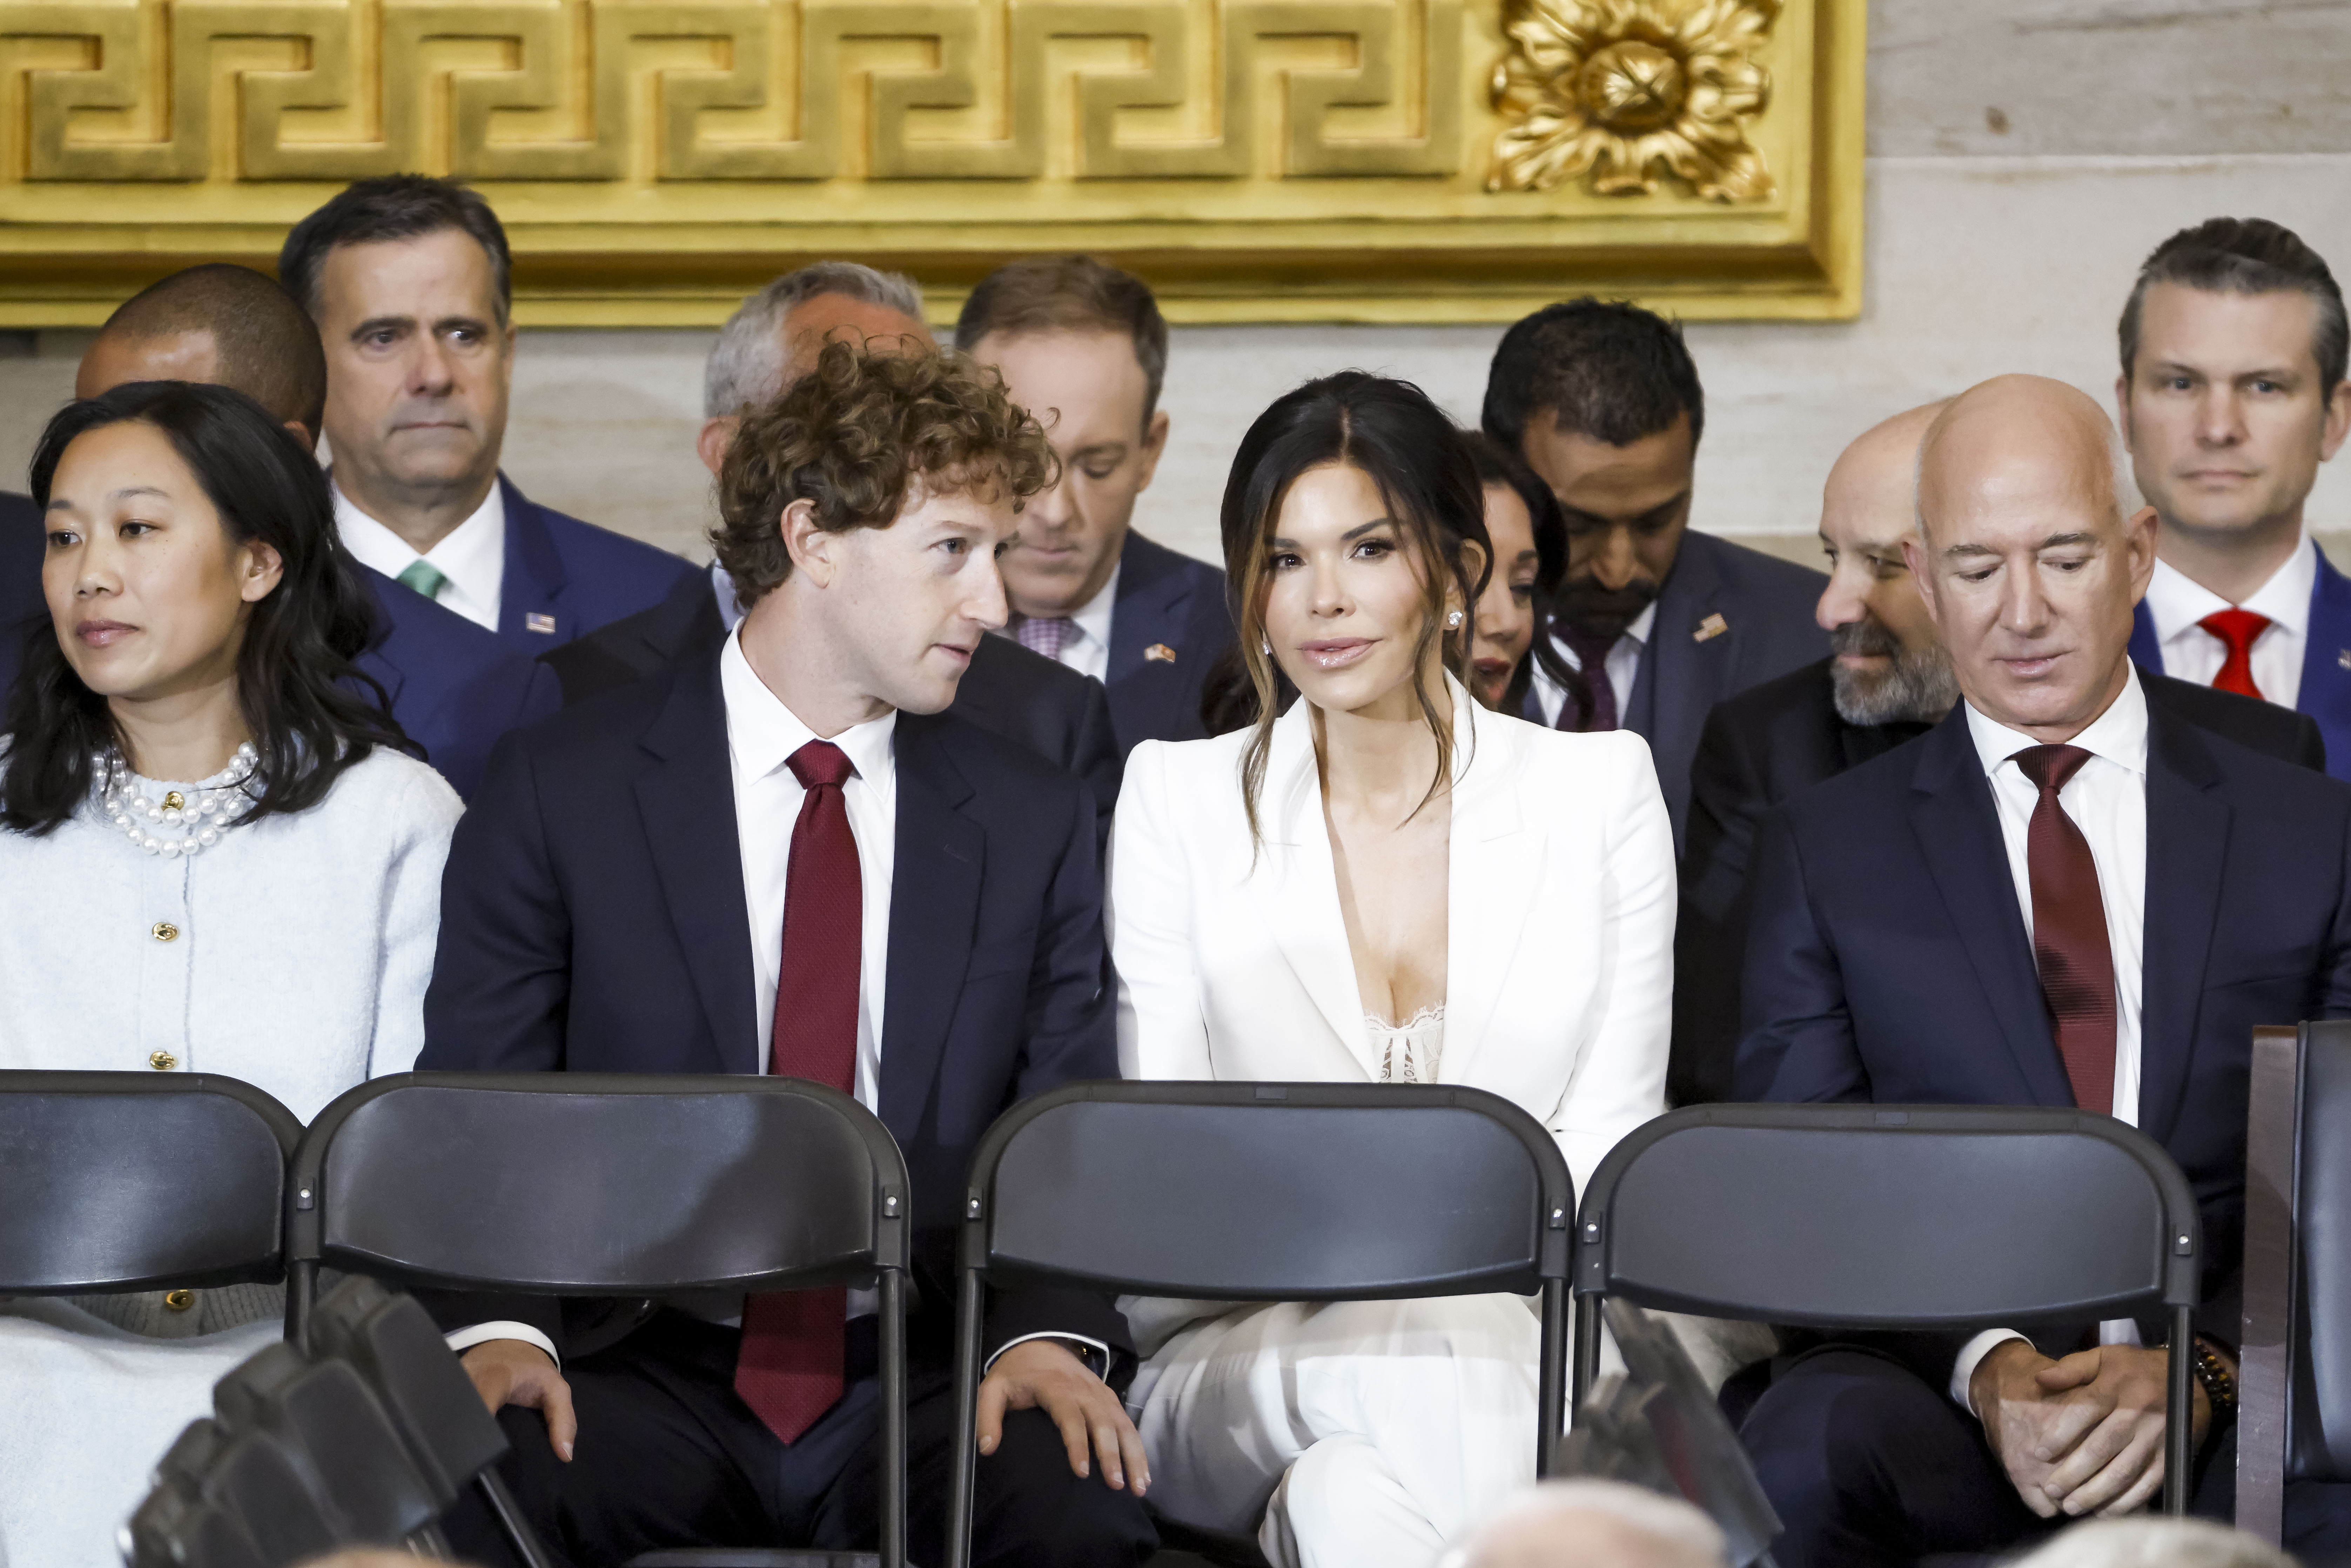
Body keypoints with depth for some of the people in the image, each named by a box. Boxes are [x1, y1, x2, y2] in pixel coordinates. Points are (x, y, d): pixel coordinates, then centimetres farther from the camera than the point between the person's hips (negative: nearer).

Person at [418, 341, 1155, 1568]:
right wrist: (500, 1328, -18)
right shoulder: (556, 790, 3)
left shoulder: (1036, 824, 12)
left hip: (922, 1383, 2)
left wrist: (1048, 1331, -12)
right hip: (654, 1372, -2)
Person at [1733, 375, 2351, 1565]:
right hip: (1938, 1395, 1)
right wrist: (1986, 1367, -13)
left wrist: (2202, 1372, -11)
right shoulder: (1824, 852, 13)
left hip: (2232, 1419, -1)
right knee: (1803, 1454, -34)